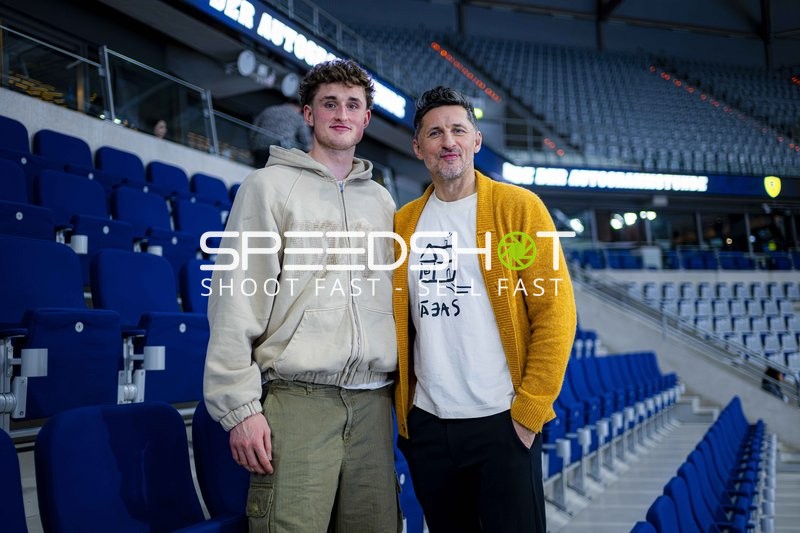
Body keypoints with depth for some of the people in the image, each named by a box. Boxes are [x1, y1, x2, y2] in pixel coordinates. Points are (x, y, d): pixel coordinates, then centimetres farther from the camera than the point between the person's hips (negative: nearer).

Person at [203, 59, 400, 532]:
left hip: (373, 400, 5)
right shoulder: (271, 185, 3)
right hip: (297, 399, -4)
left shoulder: (382, 201, 17)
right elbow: (237, 300, -4)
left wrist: (403, 391, 11)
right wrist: (240, 407, -11)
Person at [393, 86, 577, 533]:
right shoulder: (403, 223, 8)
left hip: (503, 422, -4)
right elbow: (399, 322, 12)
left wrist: (530, 409, -11)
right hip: (425, 425, 4)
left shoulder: (519, 207, -3)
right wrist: (401, 406, 6)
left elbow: (555, 310, -8)